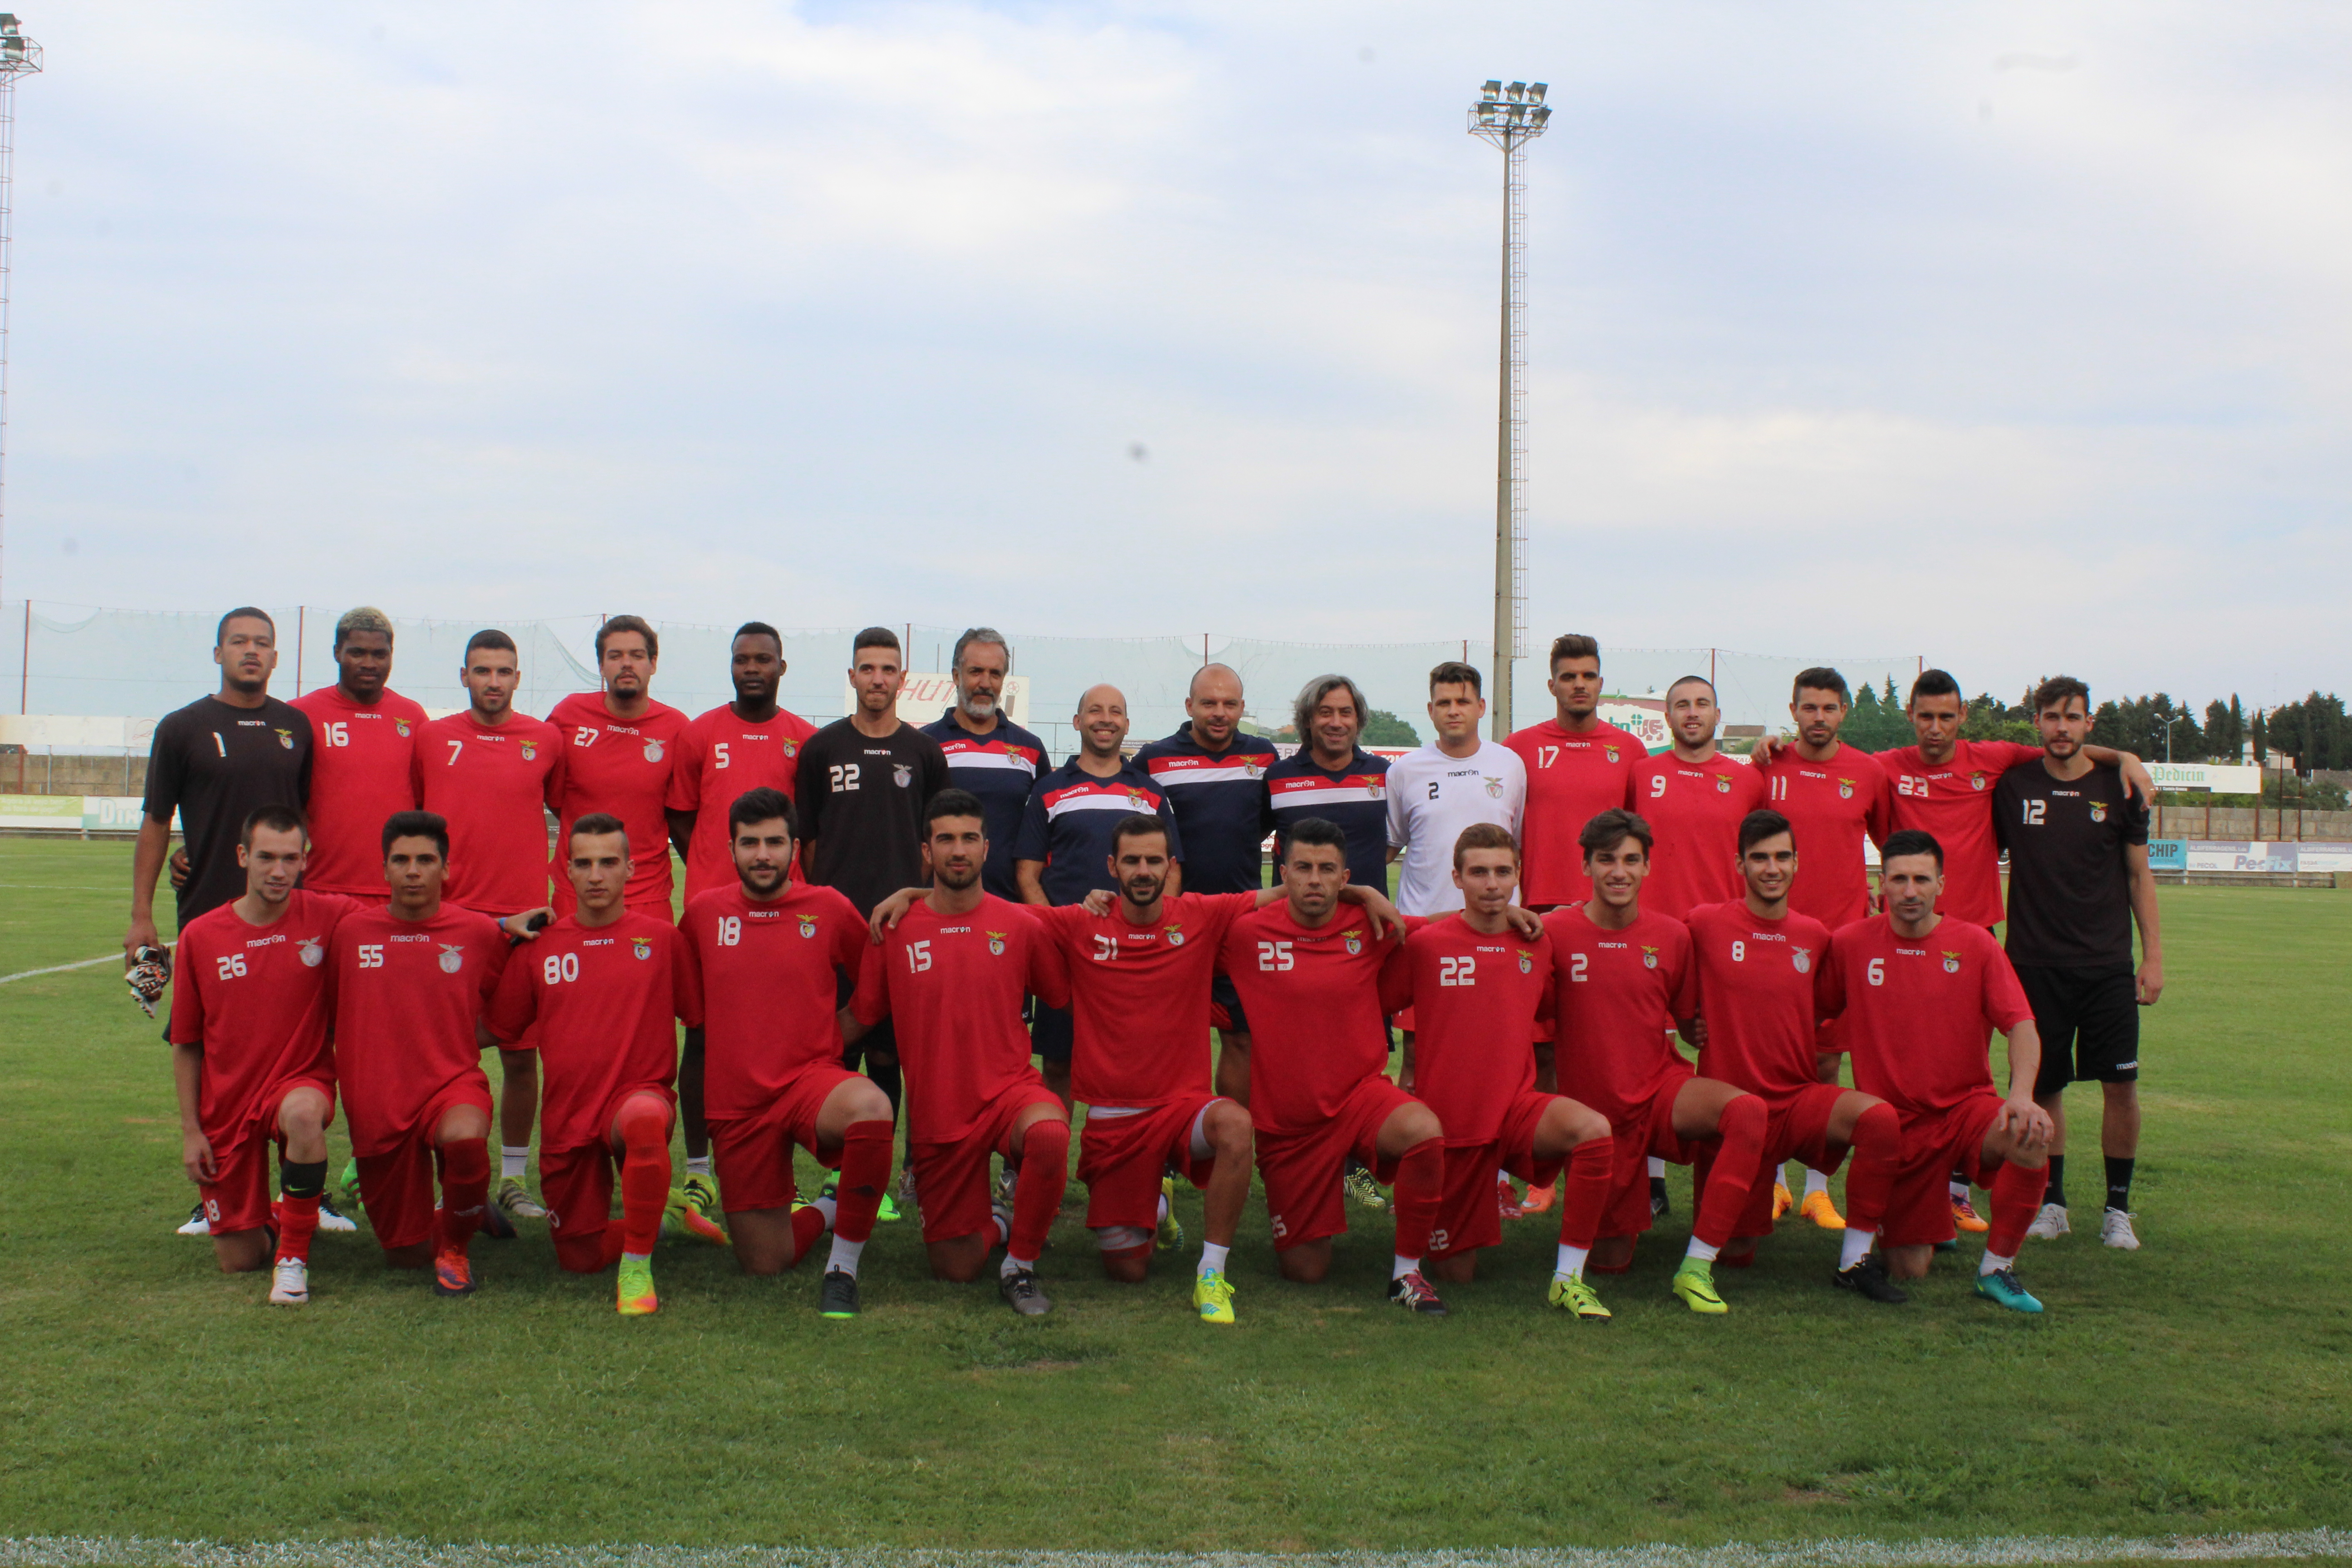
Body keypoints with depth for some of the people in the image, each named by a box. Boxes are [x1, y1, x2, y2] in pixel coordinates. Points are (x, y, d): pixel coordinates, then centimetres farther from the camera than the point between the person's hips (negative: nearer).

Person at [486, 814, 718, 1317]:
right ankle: (665, 1215, 36)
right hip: (567, 1119, 3)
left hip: (641, 1092, -3)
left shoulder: (661, 937, 0)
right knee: (579, 1260, 7)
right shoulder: (539, 947, 4)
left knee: (645, 1120, -41)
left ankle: (638, 1268, -25)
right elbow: (500, 1032, 13)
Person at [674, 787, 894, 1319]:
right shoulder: (702, 913, 4)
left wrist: (832, 1029, 9)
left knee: (872, 1108, -40)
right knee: (764, 1266, 4)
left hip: (812, 1075, -2)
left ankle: (842, 1270, -23)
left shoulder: (828, 908, -1)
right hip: (735, 1100, 2)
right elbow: (691, 1008, 16)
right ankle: (829, 1210, 39)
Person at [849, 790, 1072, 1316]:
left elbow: (1067, 999, 9)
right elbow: (859, 1017, 7)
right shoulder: (894, 929, -2)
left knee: (1049, 1134, -39)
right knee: (956, 1270, 4)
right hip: (937, 1113, 1)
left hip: (1010, 1090, -1)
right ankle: (999, 1225, 42)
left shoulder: (1020, 925, -2)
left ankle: (1021, 1268, -13)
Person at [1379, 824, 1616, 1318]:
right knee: (1455, 1275, 4)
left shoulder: (1536, 943, 4)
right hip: (1450, 1119, -2)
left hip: (1517, 1106, 2)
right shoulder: (1425, 944, -7)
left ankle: (1568, 1278, -18)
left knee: (1593, 1129, -32)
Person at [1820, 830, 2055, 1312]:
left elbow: (2021, 1027, -8)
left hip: (1967, 1105, 0)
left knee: (2031, 1134, -35)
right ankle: (1933, 1220, 35)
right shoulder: (1850, 943, -2)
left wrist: (2021, 1094, -26)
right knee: (1909, 1271, -4)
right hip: (1895, 1121, 0)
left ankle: (1997, 1267, -13)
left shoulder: (1975, 944, -2)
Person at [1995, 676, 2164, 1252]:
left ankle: (2118, 1208, 9)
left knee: (2121, 1084, -4)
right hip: (2036, 962, 0)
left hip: (2108, 964, 0)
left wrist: (2153, 955, 2)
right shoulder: (2012, 787, 3)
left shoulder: (2116, 788, 4)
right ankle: (2051, 1203, 17)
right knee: (2043, 1086, 3)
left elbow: (2139, 875, 8)